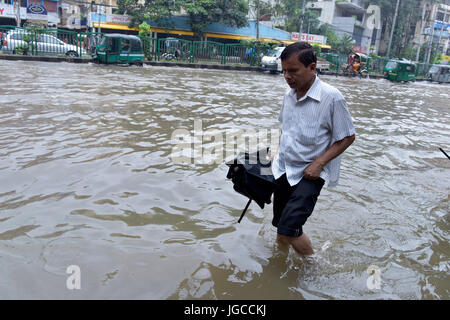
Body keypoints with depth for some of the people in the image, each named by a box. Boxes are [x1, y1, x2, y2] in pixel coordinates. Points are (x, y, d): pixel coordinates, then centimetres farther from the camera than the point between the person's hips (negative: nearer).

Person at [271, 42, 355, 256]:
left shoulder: (332, 97, -16)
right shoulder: (289, 94, 4)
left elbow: (347, 137, -11)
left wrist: (319, 164, -18)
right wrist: (278, 153, 10)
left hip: (309, 173, -6)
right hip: (283, 169, 7)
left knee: (289, 228, -14)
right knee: (280, 225, 16)